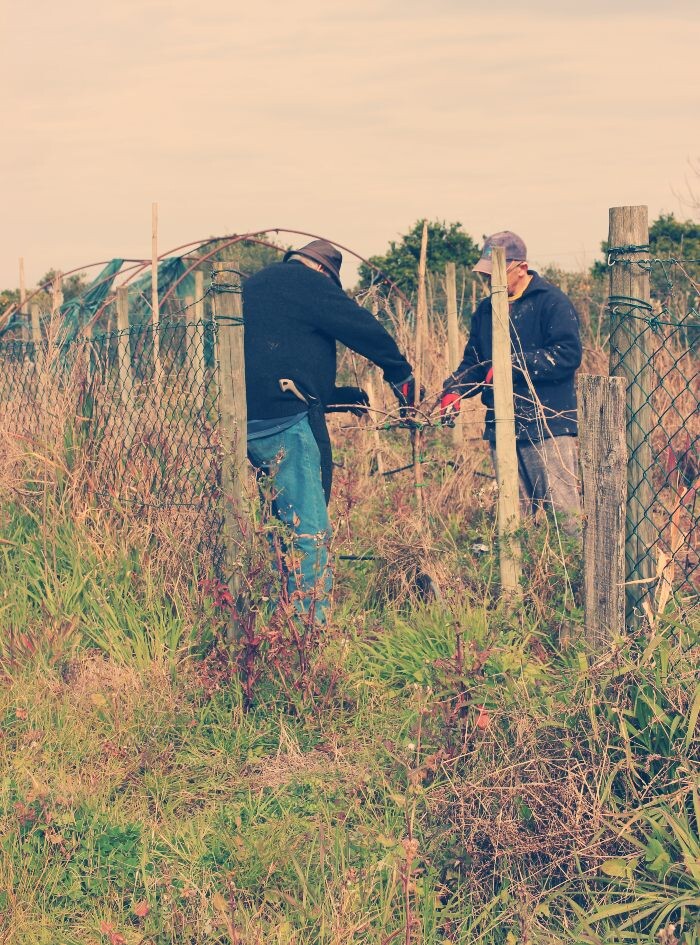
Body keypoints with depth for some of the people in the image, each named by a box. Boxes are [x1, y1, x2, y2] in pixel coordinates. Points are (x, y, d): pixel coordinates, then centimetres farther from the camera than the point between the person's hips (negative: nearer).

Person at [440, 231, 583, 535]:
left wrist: (515, 365, -19)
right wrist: (453, 390, 0)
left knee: (565, 510, -10)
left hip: (548, 427, -7)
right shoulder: (485, 310, 19)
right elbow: (472, 361, 20)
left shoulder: (551, 301, -4)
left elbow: (568, 354, -15)